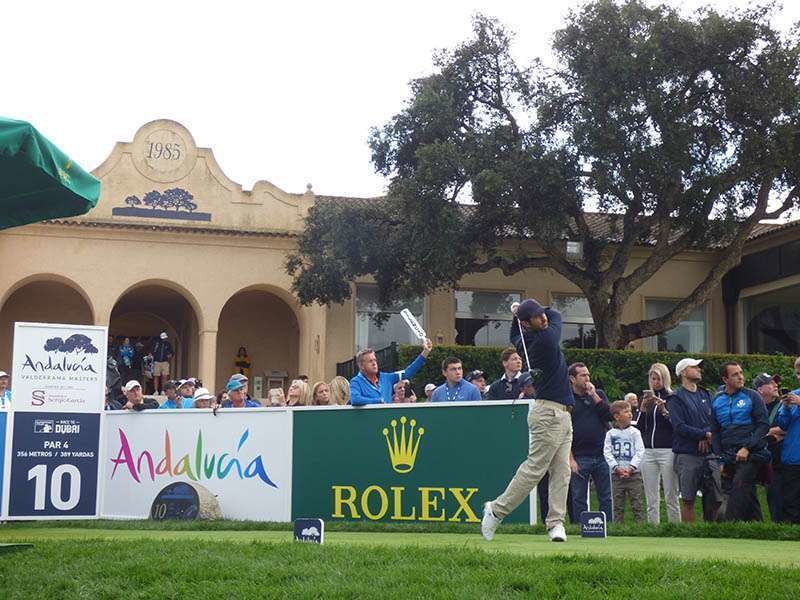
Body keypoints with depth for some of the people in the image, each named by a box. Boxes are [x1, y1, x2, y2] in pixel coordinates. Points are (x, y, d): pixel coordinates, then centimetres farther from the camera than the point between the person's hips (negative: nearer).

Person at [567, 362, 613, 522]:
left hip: (601, 455, 3)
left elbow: (609, 415, -1)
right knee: (579, 499, 2)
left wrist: (594, 395, -6)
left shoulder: (599, 394, 14)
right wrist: (570, 459, -9)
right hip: (579, 458, -3)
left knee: (606, 498, 5)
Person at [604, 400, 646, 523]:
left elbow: (640, 452, -2)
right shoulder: (610, 433, 6)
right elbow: (607, 452, 1)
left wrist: (631, 468, -12)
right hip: (617, 474, 1)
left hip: (633, 473, -1)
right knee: (618, 505, 5)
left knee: (637, 504, -2)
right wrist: (616, 468, -11)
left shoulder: (634, 432, 5)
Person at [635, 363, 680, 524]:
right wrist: (643, 408, -2)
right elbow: (639, 427, 12)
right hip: (648, 451, 5)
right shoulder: (646, 397, 15)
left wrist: (664, 410, -16)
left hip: (667, 451, -4)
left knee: (671, 496, -5)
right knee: (651, 498, 4)